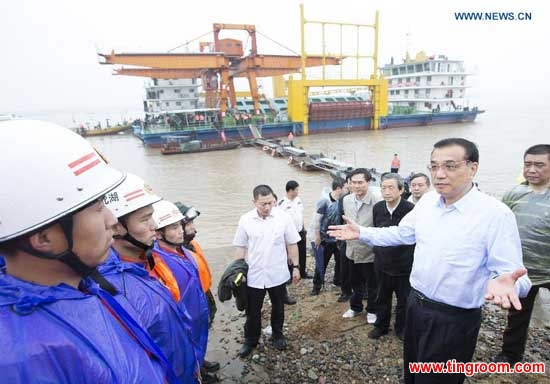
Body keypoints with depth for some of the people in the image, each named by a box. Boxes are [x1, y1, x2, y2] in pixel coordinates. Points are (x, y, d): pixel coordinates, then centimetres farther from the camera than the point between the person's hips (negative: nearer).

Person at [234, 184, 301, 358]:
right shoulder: (245, 220, -10)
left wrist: (296, 267, 0)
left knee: (278, 308, 21)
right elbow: (240, 247, -1)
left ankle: (278, 334, 45)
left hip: (277, 274, 0)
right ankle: (250, 339, 38)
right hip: (253, 275, 0)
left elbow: (292, 244, -2)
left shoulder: (283, 217, -12)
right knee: (252, 311, 15)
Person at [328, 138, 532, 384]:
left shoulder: (496, 214, -20)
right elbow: (401, 233, 9)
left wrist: (505, 283, -42)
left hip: (455, 319, -6)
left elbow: (510, 273, -19)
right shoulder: (428, 200, -2)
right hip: (416, 304, 6)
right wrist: (361, 233, 3)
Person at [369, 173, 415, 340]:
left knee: (404, 300, 15)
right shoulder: (377, 208, -4)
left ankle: (401, 328, 37)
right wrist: (378, 252, 10)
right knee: (382, 297, 18)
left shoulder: (411, 210, -20)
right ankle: (381, 325, 39)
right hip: (383, 262, 4)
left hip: (404, 264, -3)